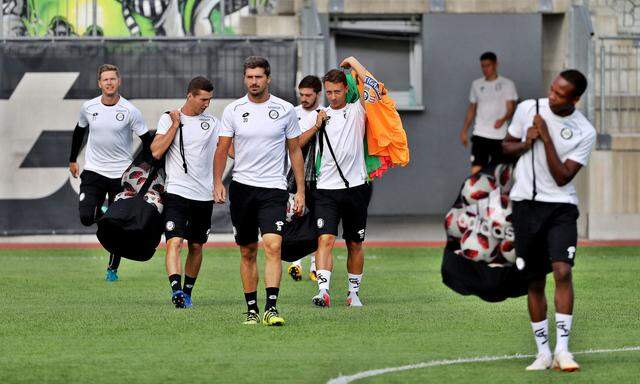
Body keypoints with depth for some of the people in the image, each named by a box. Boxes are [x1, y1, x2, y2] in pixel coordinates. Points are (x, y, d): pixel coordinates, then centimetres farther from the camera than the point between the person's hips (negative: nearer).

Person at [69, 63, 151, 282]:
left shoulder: (130, 111, -10)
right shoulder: (88, 108, -2)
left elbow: (147, 141, -3)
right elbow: (79, 132, 17)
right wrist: (73, 160, 22)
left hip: (121, 173, -2)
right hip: (93, 171, 2)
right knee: (86, 218, -13)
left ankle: (113, 269, 15)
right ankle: (101, 212, 23)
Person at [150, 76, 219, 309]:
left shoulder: (212, 123, 10)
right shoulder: (168, 119, 0)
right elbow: (156, 152, -10)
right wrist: (175, 125, -9)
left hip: (204, 194, 4)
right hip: (177, 192, -4)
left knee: (196, 246, 10)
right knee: (175, 242, -19)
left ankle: (187, 293, 22)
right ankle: (176, 289, -31)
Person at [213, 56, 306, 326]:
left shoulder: (285, 110, 2)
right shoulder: (233, 110, 4)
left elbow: (295, 151, 8)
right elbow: (222, 149, 6)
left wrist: (301, 191, 5)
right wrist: (217, 183, -8)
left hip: (273, 189, -2)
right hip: (242, 187, 2)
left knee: (273, 246, -17)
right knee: (248, 251, 7)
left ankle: (271, 308, -21)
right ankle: (251, 308, 15)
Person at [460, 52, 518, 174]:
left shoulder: (507, 84, 0)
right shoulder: (476, 84, 12)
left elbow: (511, 108, -6)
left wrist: (503, 119, -27)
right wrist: (464, 130, 14)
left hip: (500, 136, -2)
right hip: (480, 135, 2)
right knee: (476, 170, -9)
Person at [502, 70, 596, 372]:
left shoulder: (585, 132, -7)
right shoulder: (527, 109, 0)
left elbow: (562, 177, -12)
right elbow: (506, 145, 14)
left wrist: (546, 138, -18)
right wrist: (525, 143, -7)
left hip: (561, 206, -2)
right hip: (526, 203, 2)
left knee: (562, 271, -21)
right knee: (535, 281, 4)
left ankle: (562, 348, -19)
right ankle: (543, 352, 12)